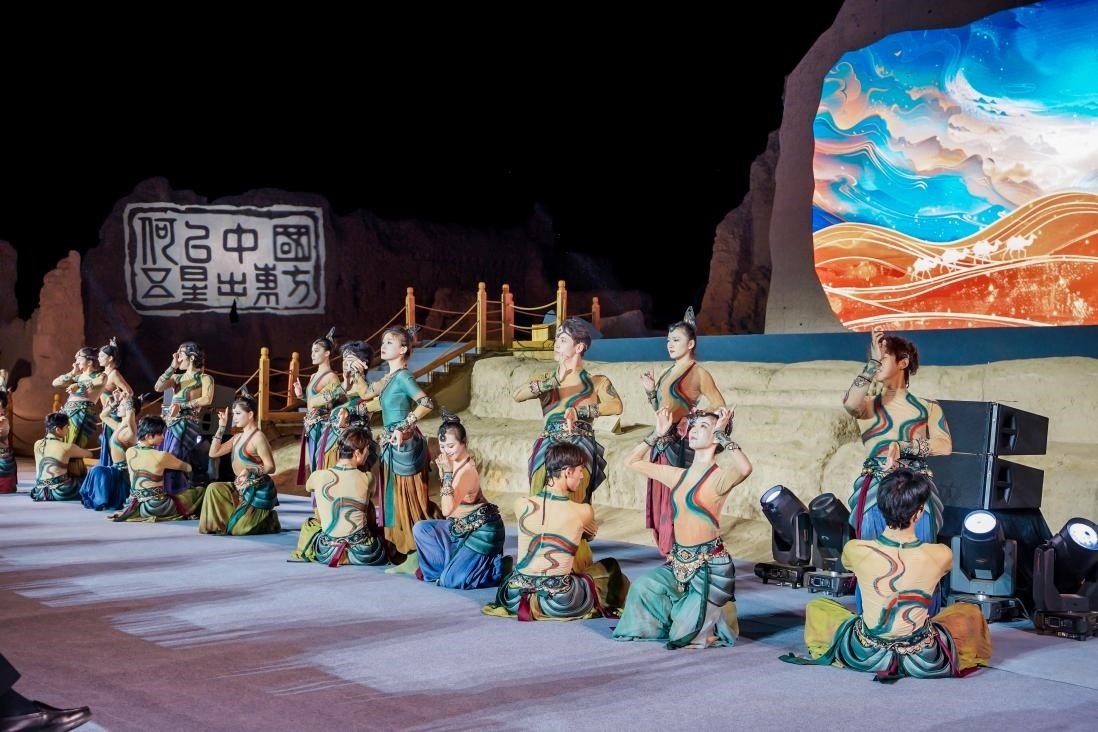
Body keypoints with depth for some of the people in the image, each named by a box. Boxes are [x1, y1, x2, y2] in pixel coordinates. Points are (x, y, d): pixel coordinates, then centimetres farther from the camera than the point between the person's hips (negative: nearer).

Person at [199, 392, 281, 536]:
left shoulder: (258, 437, -15)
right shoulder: (238, 437, 12)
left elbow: (270, 467, -16)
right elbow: (213, 453, 10)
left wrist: (251, 470, -34)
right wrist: (221, 427, 8)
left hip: (257, 490, -9)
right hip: (240, 488, 9)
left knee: (237, 529, -13)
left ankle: (269, 521, 10)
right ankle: (219, 524, 4)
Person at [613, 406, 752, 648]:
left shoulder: (719, 477, -10)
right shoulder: (679, 475, 10)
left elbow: (745, 468, -35)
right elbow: (632, 461, 18)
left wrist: (722, 434, -24)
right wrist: (657, 433, 11)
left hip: (709, 565, -6)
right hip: (679, 562, 6)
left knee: (689, 636, -7)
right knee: (643, 587, -19)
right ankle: (683, 619, 11)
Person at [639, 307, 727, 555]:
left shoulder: (698, 373, -6)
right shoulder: (669, 372, 16)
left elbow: (719, 408, -8)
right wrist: (650, 391, 7)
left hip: (682, 444, -8)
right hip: (663, 443, 8)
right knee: (662, 497, 6)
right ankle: (669, 552, 13)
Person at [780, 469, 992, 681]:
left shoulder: (856, 550, -16)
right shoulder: (941, 556, -17)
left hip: (866, 656, 0)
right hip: (922, 660, 1)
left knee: (816, 607, 27)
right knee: (971, 612, 28)